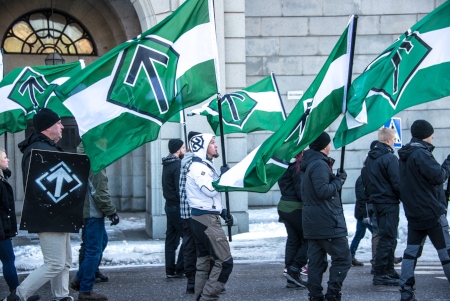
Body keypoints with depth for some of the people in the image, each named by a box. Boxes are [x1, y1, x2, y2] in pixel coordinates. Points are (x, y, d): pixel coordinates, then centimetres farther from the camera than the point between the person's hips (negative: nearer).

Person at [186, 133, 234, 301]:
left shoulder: (205, 166, 20)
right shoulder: (198, 167, -12)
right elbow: (211, 190, -25)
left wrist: (223, 212, 16)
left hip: (201, 219, 11)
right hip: (207, 219, -11)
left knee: (204, 261, 12)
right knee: (224, 261, -13)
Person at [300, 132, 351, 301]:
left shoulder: (308, 165, 16)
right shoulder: (320, 165, -15)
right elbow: (323, 191, -23)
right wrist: (339, 180, -9)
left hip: (311, 223, 10)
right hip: (328, 223, -10)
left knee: (316, 262, 9)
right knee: (342, 259, -5)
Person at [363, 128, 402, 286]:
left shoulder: (369, 158, 11)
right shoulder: (389, 158, -16)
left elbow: (367, 182, 16)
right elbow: (397, 183, -17)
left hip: (376, 201, 9)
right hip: (389, 203, -9)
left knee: (388, 238, 17)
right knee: (387, 238, -6)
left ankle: (389, 271, 22)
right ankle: (380, 275, -8)